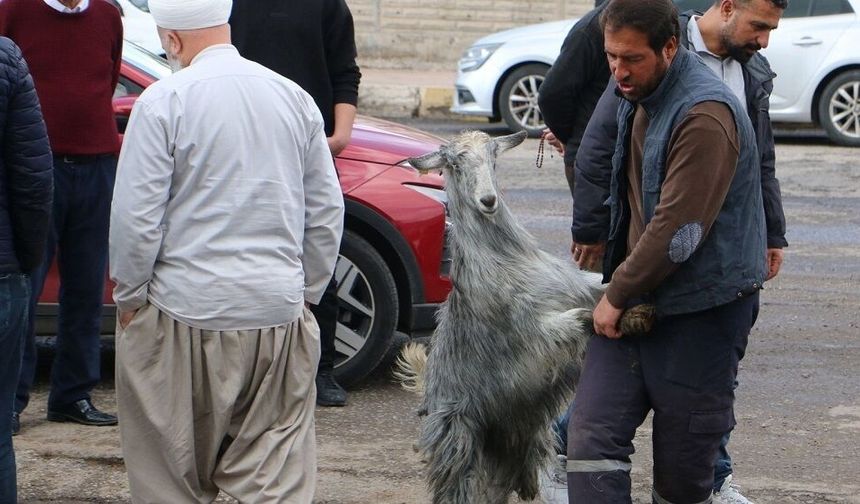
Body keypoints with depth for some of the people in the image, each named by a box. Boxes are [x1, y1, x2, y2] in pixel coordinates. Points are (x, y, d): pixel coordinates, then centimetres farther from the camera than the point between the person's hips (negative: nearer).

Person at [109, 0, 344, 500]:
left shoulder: (164, 101, -9)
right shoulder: (295, 98, 7)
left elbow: (136, 217, -11)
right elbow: (327, 212, 12)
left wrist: (129, 295, 2)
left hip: (187, 314, -4)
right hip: (280, 316, 4)